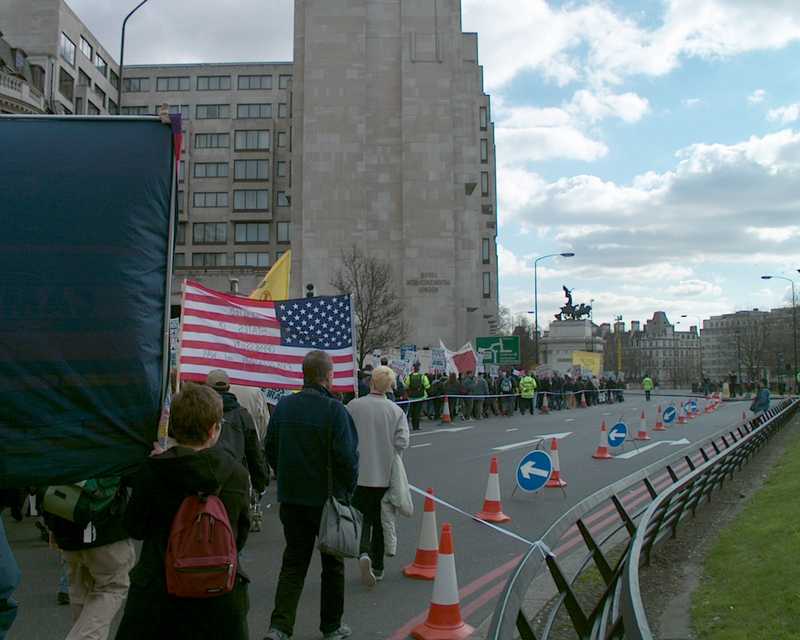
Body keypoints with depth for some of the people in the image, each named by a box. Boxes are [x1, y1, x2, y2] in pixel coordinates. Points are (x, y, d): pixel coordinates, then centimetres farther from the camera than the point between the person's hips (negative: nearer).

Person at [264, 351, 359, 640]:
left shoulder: (283, 407, -1)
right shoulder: (334, 410, -18)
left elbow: (271, 451, 6)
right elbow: (347, 456, -19)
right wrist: (348, 489, -3)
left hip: (291, 498, 4)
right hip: (329, 498, -4)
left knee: (293, 562, 15)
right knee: (333, 563, 14)